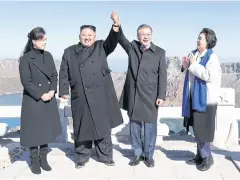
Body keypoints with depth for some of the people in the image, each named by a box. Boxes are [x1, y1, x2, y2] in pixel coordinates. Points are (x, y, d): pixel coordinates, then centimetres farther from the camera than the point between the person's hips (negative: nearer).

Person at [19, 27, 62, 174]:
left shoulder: (48, 56, 6)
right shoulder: (25, 58, -10)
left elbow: (54, 76, 6)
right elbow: (26, 82, -13)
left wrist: (52, 91, -9)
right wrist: (41, 95, -16)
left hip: (49, 100, 5)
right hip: (33, 101, -5)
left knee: (46, 129, 11)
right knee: (34, 130, 4)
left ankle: (44, 159, 24)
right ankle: (34, 161, 19)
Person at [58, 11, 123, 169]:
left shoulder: (101, 47, 8)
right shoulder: (70, 52, 9)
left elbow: (112, 42, -11)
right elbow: (64, 74, 9)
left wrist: (116, 26, -28)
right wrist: (64, 91, 1)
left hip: (101, 95, 0)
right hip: (80, 97, 0)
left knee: (103, 126, 9)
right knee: (82, 127, 9)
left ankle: (105, 155, 22)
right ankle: (82, 156, 24)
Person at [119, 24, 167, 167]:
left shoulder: (160, 52, -1)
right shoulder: (132, 47, 7)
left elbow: (162, 75, -3)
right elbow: (121, 38, -4)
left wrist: (161, 96, -8)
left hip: (150, 96, -2)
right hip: (133, 95, 3)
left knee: (150, 127, 4)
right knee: (135, 126, 10)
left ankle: (149, 155, 20)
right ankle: (138, 153, 24)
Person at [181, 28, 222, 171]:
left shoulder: (212, 57, -13)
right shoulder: (194, 53, 11)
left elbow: (208, 75, -26)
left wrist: (194, 64, -19)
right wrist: (187, 66, 1)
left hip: (206, 99, -8)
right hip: (194, 97, 8)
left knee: (202, 129, -3)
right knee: (196, 128, 14)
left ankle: (207, 157, 13)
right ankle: (200, 155, 27)